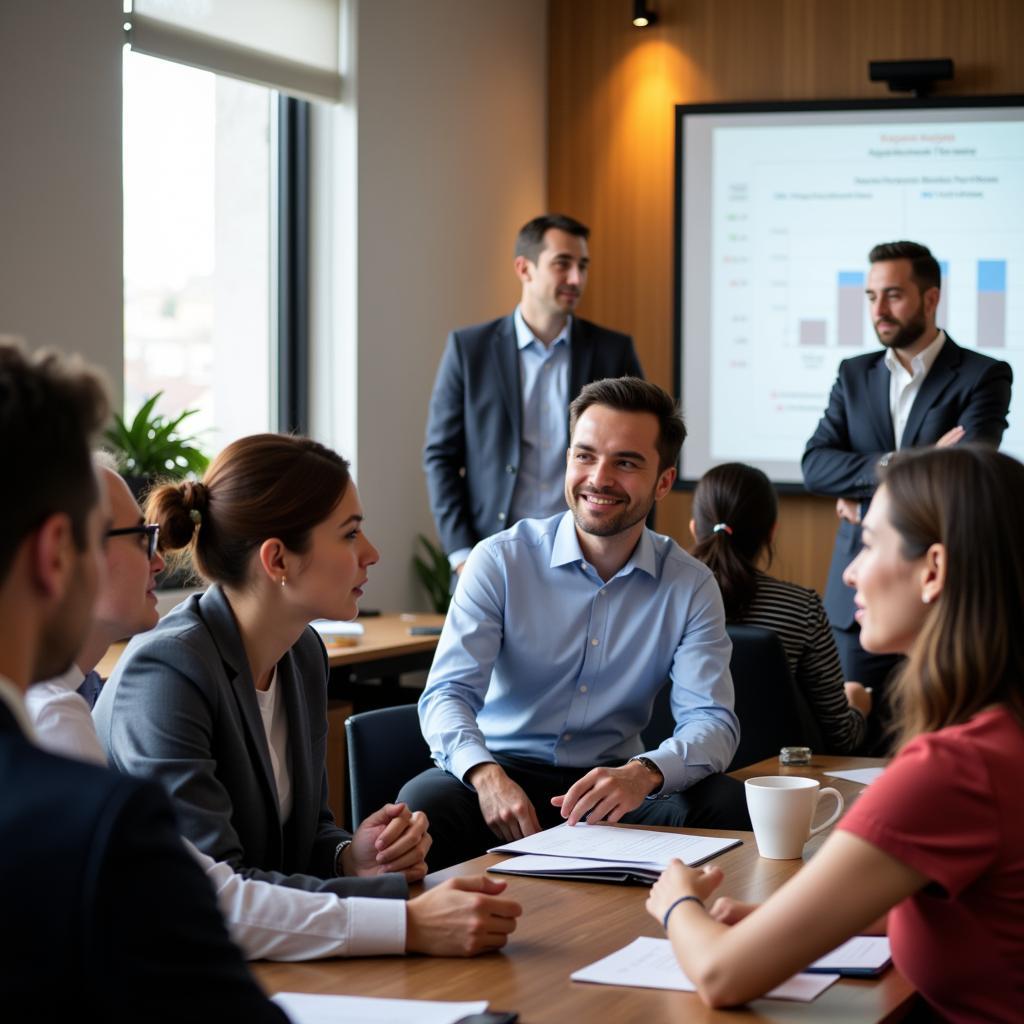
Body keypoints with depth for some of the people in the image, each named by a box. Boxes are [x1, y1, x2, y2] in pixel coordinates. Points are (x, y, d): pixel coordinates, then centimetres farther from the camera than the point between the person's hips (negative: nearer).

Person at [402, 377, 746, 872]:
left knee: (729, 805, -26)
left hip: (614, 784, 2)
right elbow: (448, 691, -13)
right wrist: (486, 775, -36)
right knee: (426, 803, -35)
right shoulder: (500, 561, -5)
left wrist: (644, 774, -33)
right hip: (502, 774, -2)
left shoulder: (690, 586, 0)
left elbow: (711, 720, -9)